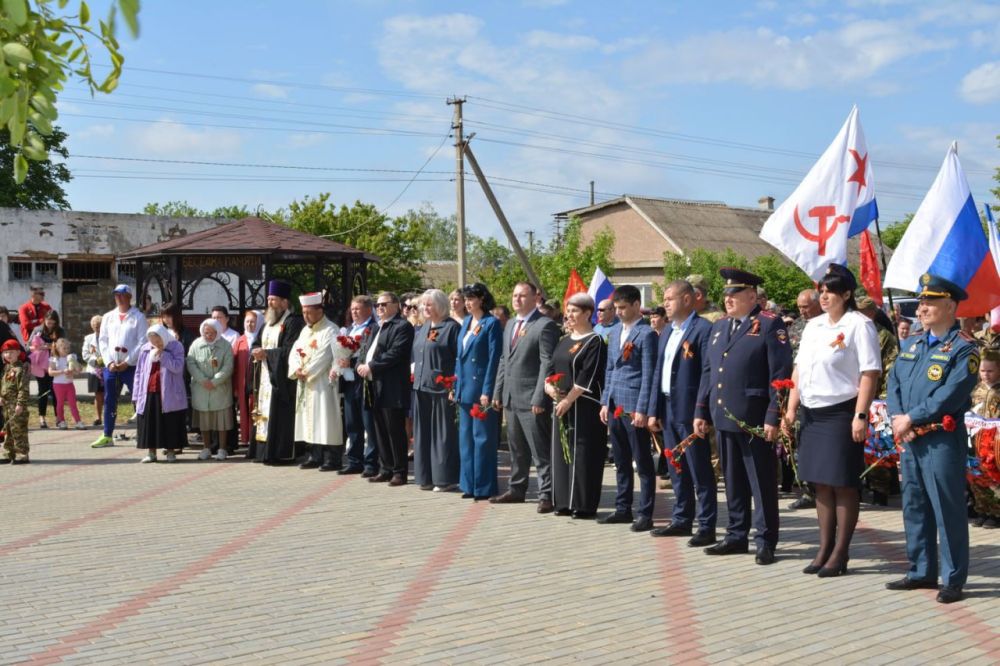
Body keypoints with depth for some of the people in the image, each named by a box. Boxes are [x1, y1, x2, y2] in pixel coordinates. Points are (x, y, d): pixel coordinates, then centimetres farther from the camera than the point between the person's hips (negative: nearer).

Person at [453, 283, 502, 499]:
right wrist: (455, 385, 12)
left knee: (482, 437, -2)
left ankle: (484, 487, 5)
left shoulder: (491, 323, -9)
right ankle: (469, 484, 18)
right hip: (465, 387, 8)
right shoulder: (466, 322, 13)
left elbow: (494, 359, -13)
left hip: (481, 387, -8)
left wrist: (487, 391, -17)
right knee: (465, 437, 11)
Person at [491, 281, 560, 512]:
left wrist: (539, 398, -19)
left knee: (540, 450, -4)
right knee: (517, 449, 17)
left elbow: (547, 364, -15)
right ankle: (516, 489, 26)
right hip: (511, 398, 8)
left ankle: (546, 495, 1)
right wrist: (498, 392, 15)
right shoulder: (510, 325, 16)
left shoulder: (545, 326, -10)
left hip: (532, 400, -8)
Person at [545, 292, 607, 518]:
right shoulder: (564, 341, 15)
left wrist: (568, 400, -17)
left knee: (583, 454, -5)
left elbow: (587, 376, -16)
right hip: (561, 405, 8)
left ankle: (585, 505, 1)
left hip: (584, 406, -8)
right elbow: (552, 368, 17)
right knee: (562, 451, 9)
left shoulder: (594, 341, -9)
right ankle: (565, 502, 16)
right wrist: (549, 387, -3)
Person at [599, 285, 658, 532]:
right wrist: (605, 402, 13)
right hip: (614, 406, 7)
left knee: (643, 463, 0)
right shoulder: (615, 332, 14)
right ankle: (623, 509, 23)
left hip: (634, 407, -7)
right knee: (621, 462, 14)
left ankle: (645, 514, 5)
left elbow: (648, 374, -12)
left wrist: (642, 409, -16)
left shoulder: (646, 334, -9)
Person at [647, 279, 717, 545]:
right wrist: (653, 410, 12)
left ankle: (706, 527, 4)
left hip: (690, 411, -8)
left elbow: (708, 374, -15)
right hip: (668, 410, 8)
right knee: (676, 470, 15)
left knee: (700, 471, -2)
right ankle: (681, 520, 25)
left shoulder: (703, 329, -11)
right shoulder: (668, 332, 16)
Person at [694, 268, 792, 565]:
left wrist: (773, 418, -16)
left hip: (755, 419, -7)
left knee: (762, 483, 1)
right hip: (724, 418, 7)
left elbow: (780, 374, -11)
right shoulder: (719, 327, 17)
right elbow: (709, 372, 20)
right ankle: (737, 536, 23)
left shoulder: (770, 325, -6)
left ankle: (765, 541, 9)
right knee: (733, 481, 14)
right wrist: (701, 411, 14)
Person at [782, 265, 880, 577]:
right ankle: (824, 549, 21)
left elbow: (870, 374, -14)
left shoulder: (859, 325, -9)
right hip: (811, 414, 7)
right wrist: (791, 409, 8)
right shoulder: (813, 326, 13)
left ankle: (840, 553, 9)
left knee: (843, 484, 1)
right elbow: (799, 369, 15)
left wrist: (860, 416, -19)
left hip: (841, 413, -7)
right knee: (820, 483, 12)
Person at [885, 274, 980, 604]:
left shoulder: (963, 349, -8)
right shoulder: (914, 345, 16)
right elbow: (894, 383, 11)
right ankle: (921, 572, 24)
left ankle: (953, 580, 6)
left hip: (942, 440, -7)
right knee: (914, 507, 13)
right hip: (910, 439, 8)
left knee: (947, 510, -2)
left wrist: (911, 418, -16)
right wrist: (897, 418, -6)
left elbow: (950, 396, -18)